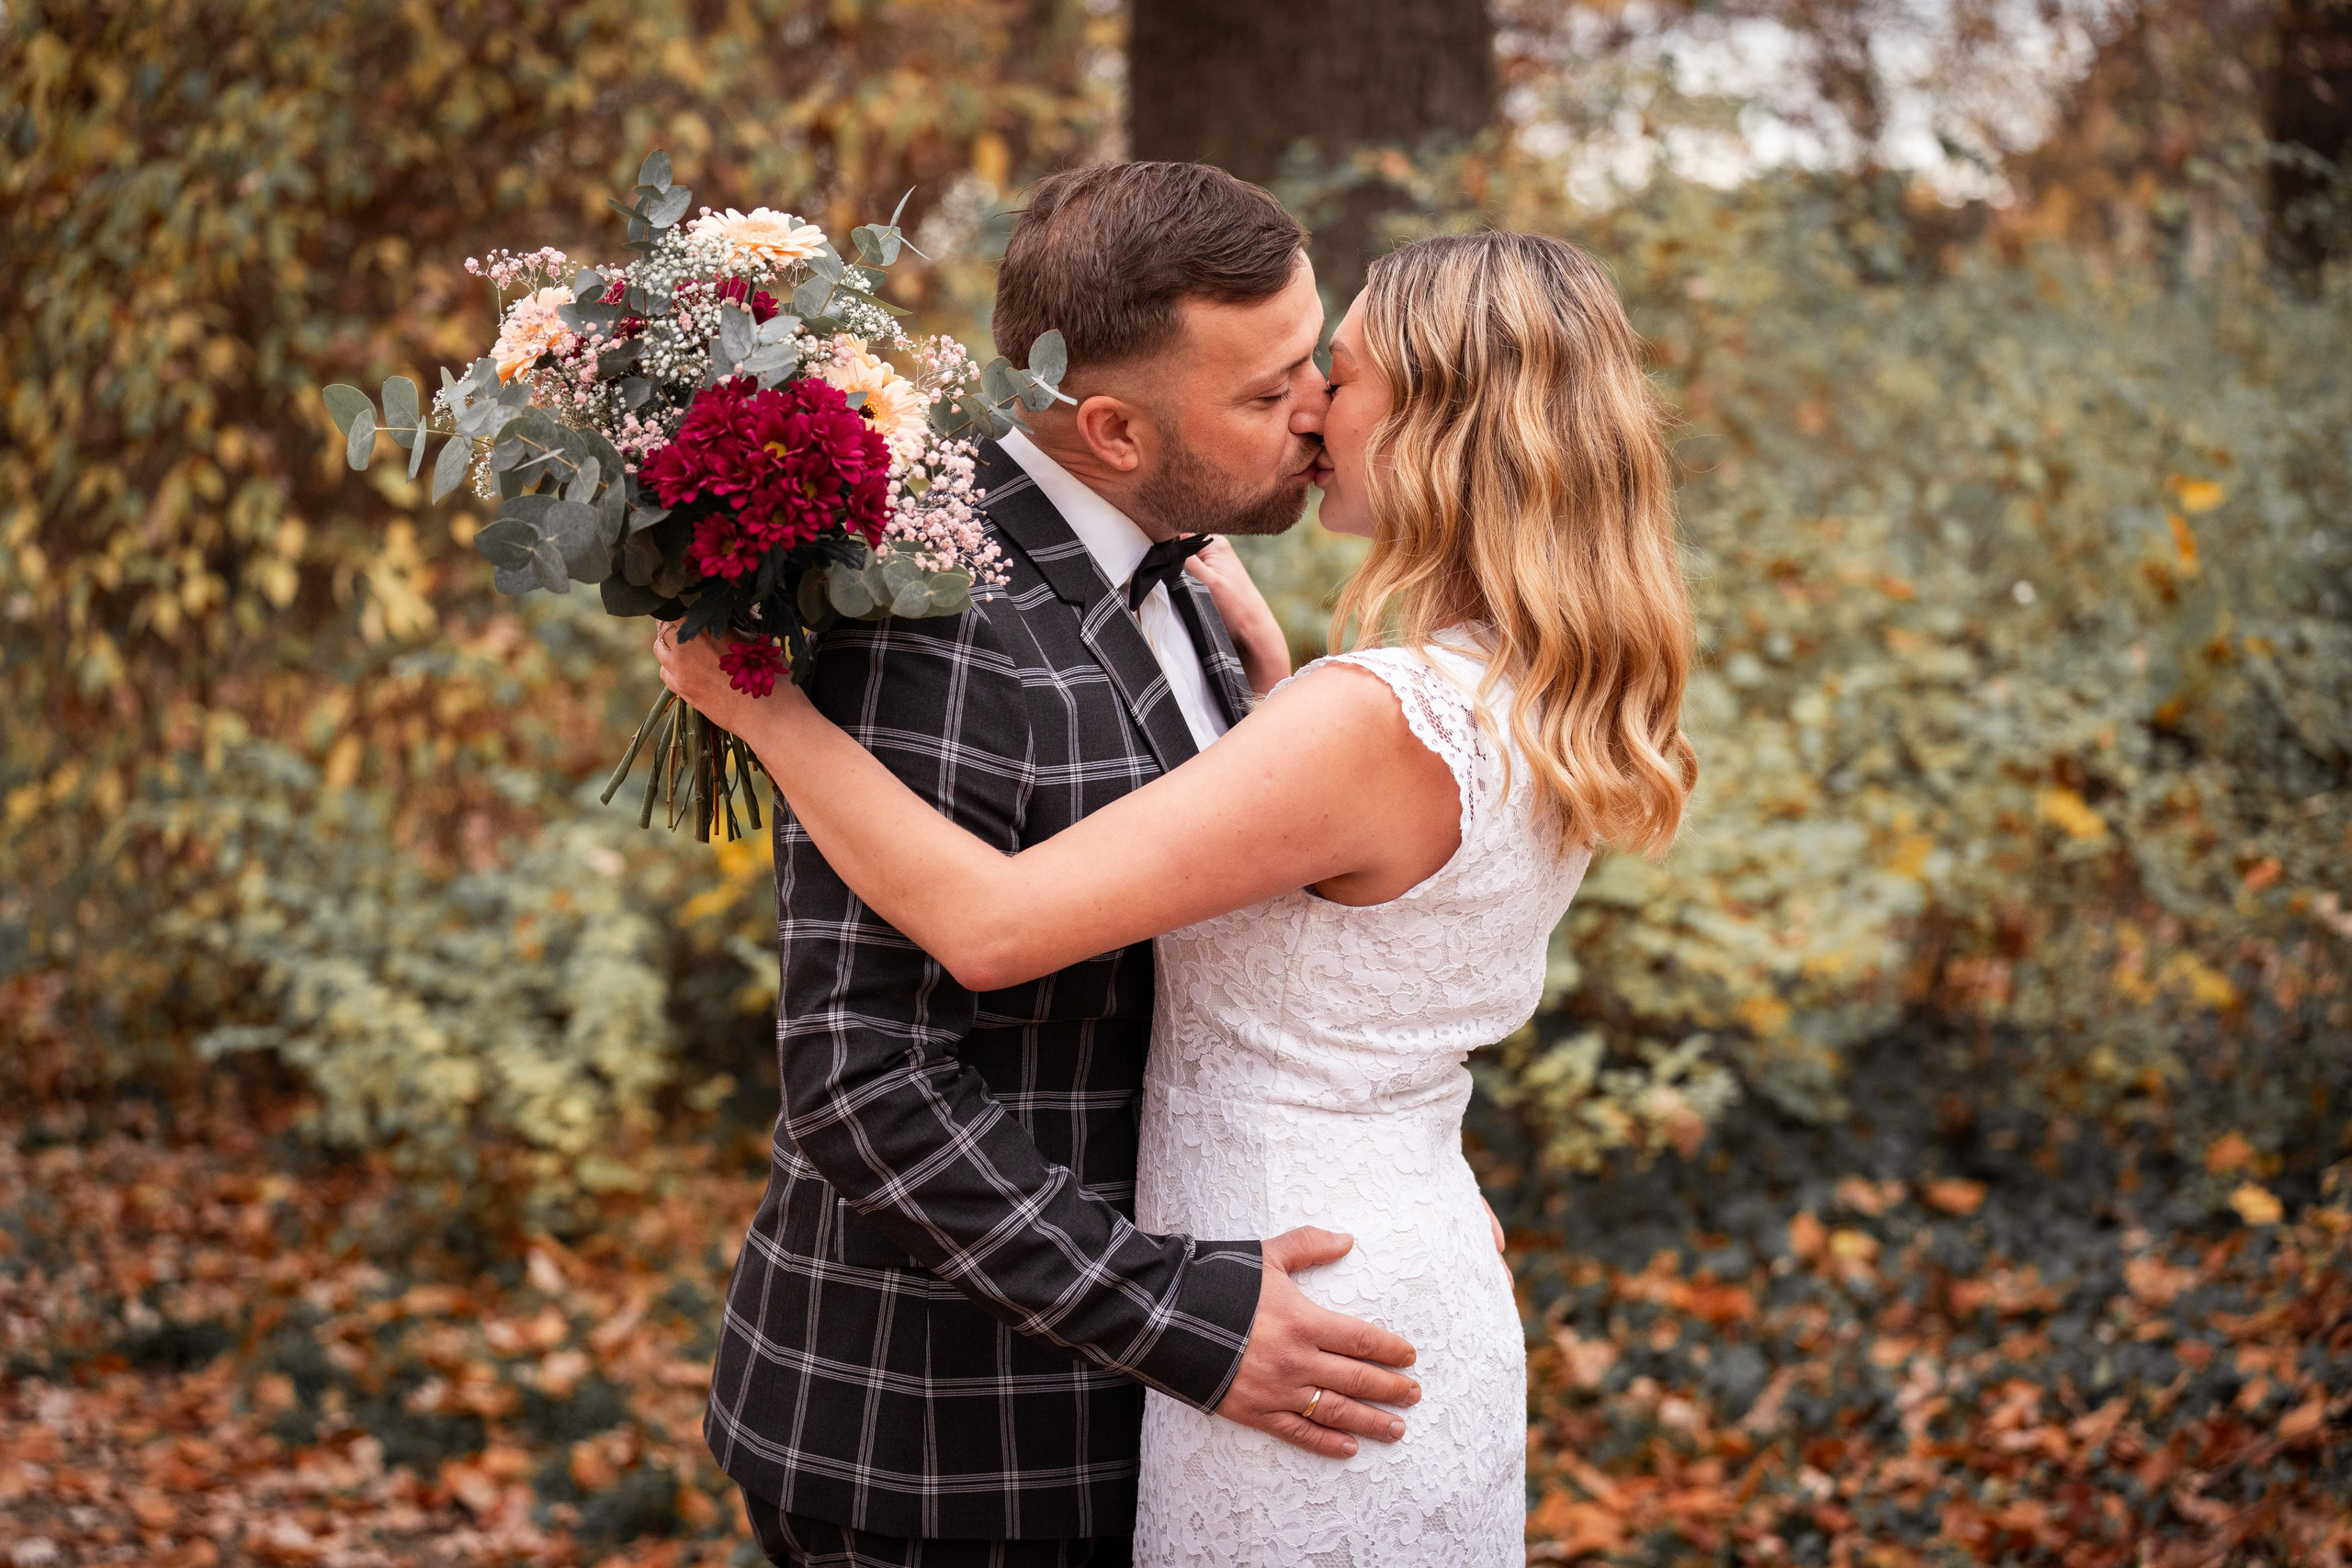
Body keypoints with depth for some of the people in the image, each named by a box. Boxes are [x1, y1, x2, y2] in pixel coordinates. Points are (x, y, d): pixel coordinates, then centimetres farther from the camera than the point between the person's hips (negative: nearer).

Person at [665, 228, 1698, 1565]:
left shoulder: (1382, 722, -26)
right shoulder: (1537, 723, 1)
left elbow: (989, 924, -29)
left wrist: (760, 703, -18)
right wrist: (1246, 633, 18)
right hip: (1434, 1306, 8)